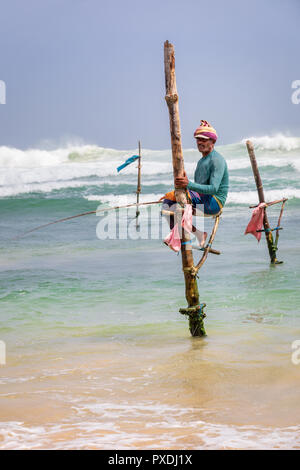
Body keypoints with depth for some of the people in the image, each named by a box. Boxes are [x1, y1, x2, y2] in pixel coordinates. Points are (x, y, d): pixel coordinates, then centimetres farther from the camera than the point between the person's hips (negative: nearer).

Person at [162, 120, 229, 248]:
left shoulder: (217, 160, -11)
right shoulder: (201, 161, 21)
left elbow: (213, 188, -24)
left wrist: (188, 184, -35)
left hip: (214, 203, -9)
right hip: (202, 200, 9)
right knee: (168, 200, -7)